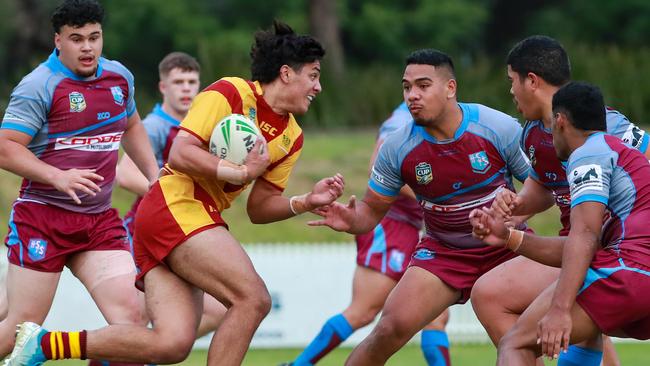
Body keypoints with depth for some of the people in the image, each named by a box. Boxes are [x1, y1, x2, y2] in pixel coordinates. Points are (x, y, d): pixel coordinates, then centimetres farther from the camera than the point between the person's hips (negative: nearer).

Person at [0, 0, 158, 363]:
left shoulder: (120, 77, 9)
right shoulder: (40, 86, -11)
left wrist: (154, 176, 20)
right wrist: (58, 177, -25)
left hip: (100, 221, 5)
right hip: (43, 220, -5)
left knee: (131, 316, -10)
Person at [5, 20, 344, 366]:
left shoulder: (290, 138, 17)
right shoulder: (230, 93, -7)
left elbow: (258, 208, 18)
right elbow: (180, 155, -16)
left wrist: (305, 202, 2)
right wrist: (243, 172, -16)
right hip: (176, 210, -9)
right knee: (253, 299, -18)